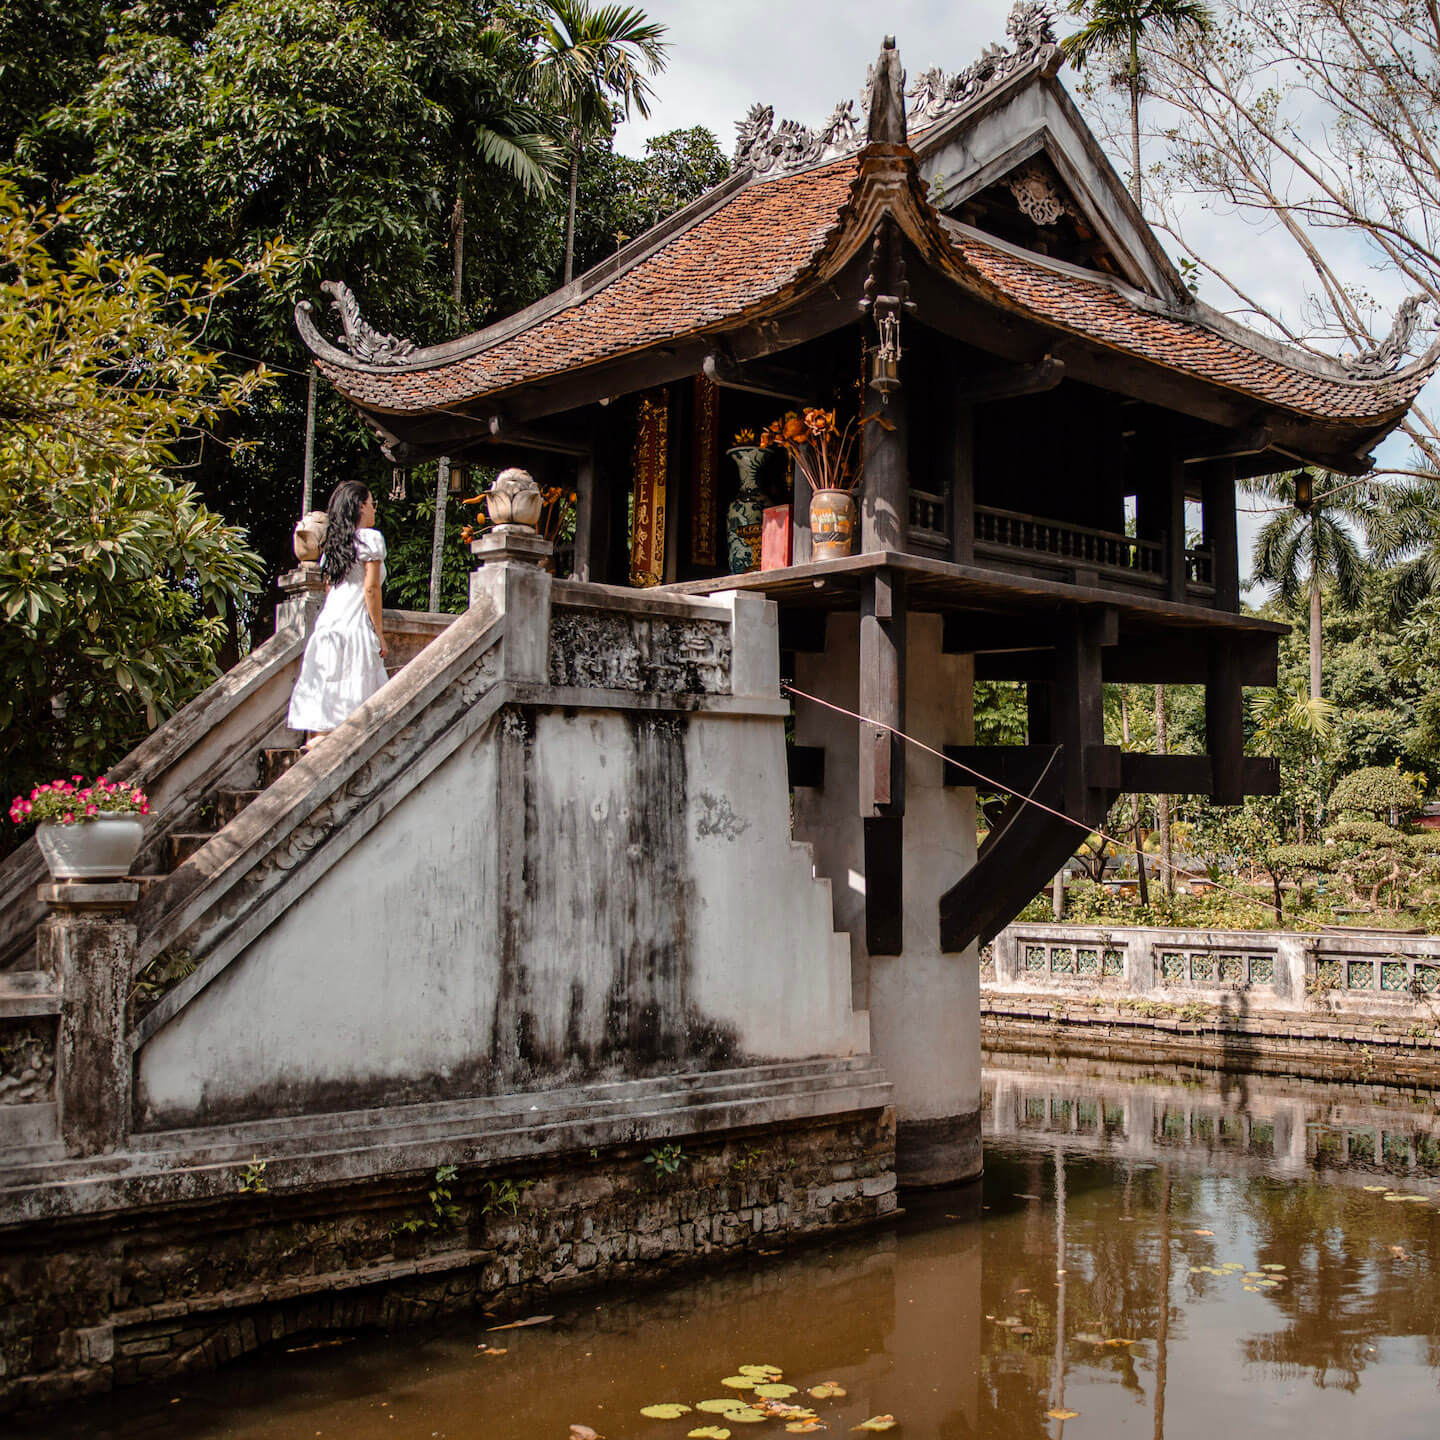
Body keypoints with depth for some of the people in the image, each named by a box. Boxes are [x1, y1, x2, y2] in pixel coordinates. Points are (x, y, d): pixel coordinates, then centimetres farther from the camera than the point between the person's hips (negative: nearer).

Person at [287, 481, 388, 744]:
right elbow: (371, 588, -9)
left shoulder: (332, 541, 18)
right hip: (355, 624, -7)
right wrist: (379, 633, -6)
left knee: (325, 691, 6)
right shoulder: (370, 538, -3)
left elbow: (328, 587, 18)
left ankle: (315, 736, 4)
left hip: (327, 621, 7)